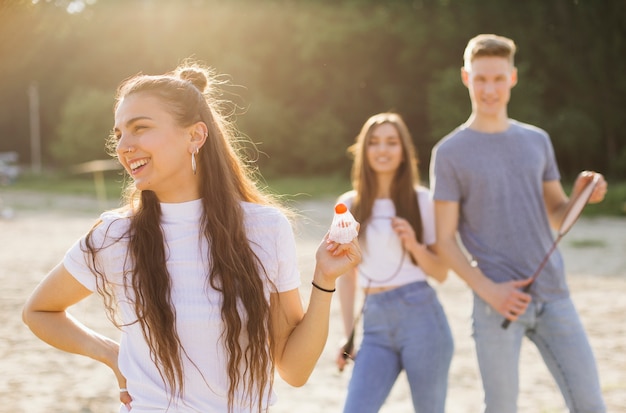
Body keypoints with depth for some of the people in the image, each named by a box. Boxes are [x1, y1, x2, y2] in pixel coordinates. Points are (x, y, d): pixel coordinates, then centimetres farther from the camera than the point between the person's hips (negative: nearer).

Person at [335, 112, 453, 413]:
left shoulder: (421, 200, 1)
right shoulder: (349, 205, 8)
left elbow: (441, 273, 4)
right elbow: (347, 275, 13)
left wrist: (415, 246, -15)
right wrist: (348, 336, 11)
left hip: (420, 317, -2)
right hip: (375, 324, 2)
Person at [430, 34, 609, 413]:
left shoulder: (537, 140, 13)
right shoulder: (450, 153, 0)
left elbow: (557, 215, 18)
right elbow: (446, 241, -2)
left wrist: (580, 196, -4)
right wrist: (488, 290, -15)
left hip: (554, 296, 4)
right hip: (499, 303, -3)